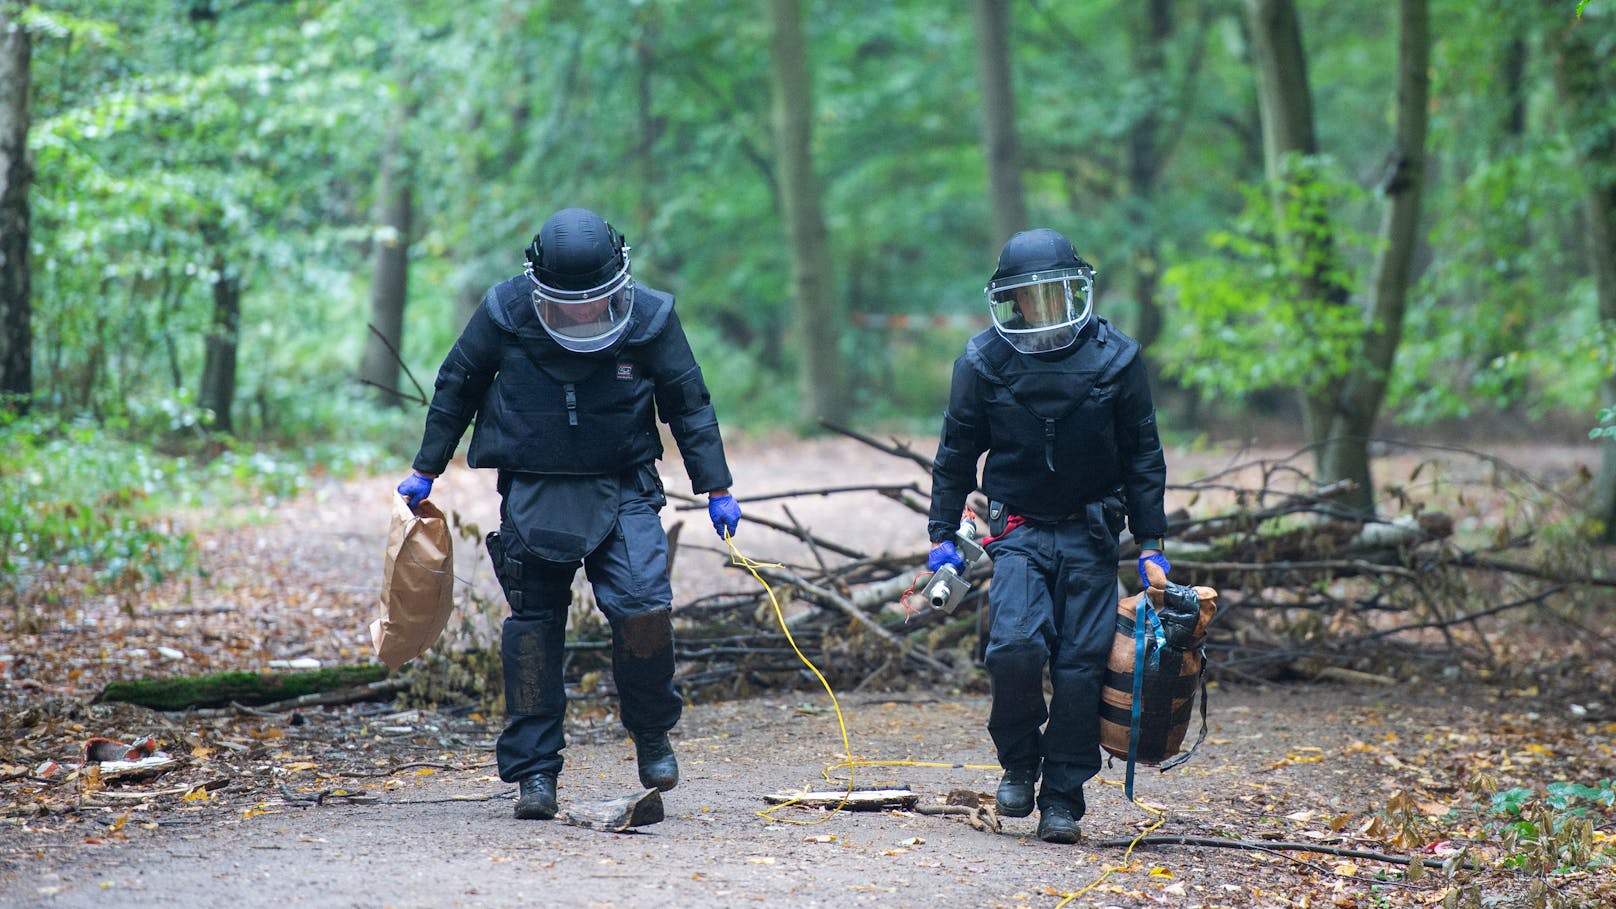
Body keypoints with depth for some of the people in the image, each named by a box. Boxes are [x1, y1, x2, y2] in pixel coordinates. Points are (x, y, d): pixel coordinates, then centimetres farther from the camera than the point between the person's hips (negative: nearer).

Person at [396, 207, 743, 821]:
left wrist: (716, 489, 3)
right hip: (533, 492, 1)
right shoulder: (504, 313, -7)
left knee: (643, 605, -17)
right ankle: (533, 771, 7)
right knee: (533, 624, -1)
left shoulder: (650, 317, -7)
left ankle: (651, 732, 7)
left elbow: (689, 403, 4)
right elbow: (456, 388, 7)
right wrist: (425, 471, 10)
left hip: (623, 491, 0)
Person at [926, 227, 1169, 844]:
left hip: (1091, 535, 1)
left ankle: (1062, 799, 8)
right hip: (1019, 532, -1)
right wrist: (942, 536, 6)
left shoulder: (1114, 359, -2)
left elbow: (1143, 457, 6)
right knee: (1014, 647, -21)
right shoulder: (985, 362, -2)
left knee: (1081, 666, -4)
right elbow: (956, 453, 9)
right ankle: (1019, 762, 5)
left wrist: (1151, 544, 3)